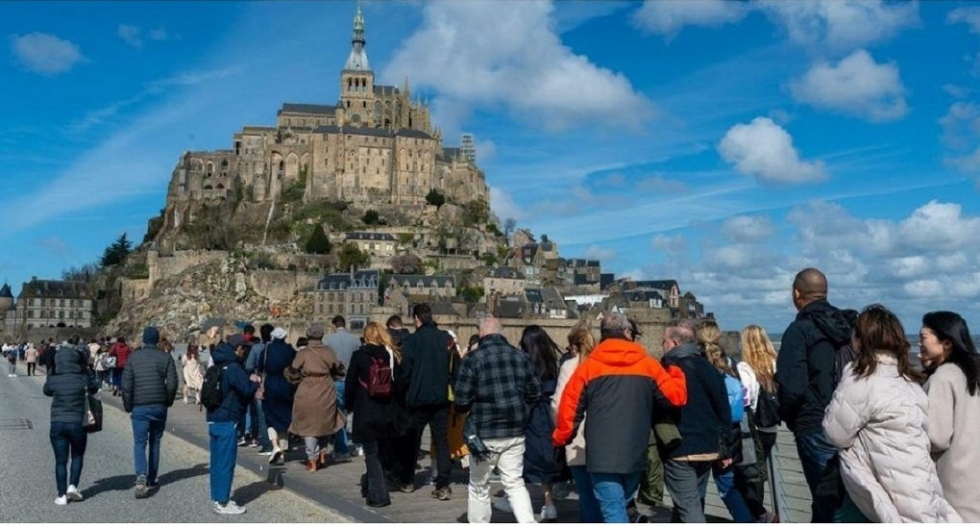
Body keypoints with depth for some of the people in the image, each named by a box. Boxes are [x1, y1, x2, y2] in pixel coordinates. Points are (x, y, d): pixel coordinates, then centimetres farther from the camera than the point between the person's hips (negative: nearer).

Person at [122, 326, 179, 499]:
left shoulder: (133, 358, 0)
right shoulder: (165, 357, 0)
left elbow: (126, 385, -2)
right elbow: (172, 383, -5)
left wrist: (128, 407, 7)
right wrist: (168, 402, 10)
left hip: (139, 407, -1)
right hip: (159, 407, 1)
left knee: (139, 444, 1)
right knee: (155, 443, 13)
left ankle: (141, 477, -20)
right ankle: (151, 480, 17)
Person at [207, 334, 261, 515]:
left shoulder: (219, 365, 14)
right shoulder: (234, 367, -16)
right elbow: (247, 390, -19)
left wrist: (249, 381, 9)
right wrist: (255, 382, 1)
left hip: (214, 420, 9)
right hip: (227, 422, -9)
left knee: (217, 462, 14)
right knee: (226, 463, -4)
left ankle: (217, 498, 21)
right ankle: (222, 503, 1)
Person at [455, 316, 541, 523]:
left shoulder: (473, 359, -11)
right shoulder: (522, 357, 2)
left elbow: (462, 400, -11)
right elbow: (535, 394, 7)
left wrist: (461, 410, 11)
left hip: (484, 433, -3)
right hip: (515, 432, 3)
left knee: (479, 486, 13)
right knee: (515, 483, 12)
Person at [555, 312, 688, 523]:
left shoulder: (588, 366, 0)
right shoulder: (648, 365, 2)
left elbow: (570, 408, 0)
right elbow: (676, 396, 2)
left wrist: (560, 440, 15)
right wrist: (675, 371, 22)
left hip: (601, 456, -3)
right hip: (635, 455, 3)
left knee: (613, 512, -1)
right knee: (622, 504, 22)